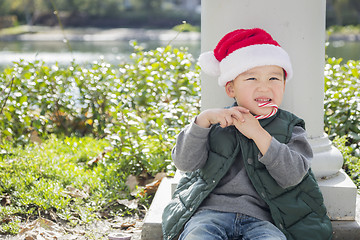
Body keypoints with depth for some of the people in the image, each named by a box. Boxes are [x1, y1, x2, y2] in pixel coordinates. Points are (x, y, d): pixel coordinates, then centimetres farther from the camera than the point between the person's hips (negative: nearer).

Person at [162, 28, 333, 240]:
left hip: (259, 218, 0)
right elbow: (185, 163, 2)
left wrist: (258, 134, -15)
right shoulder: (217, 124, 12)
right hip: (210, 211, 0)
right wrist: (203, 120, -11)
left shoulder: (290, 129, 10)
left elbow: (292, 175, -7)